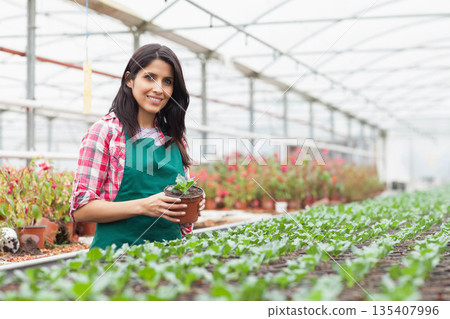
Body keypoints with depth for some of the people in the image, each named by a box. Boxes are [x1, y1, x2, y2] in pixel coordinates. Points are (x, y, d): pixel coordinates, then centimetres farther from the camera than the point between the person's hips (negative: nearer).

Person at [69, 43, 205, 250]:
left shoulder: (175, 138, 12)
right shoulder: (105, 131, -3)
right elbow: (80, 209, -8)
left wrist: (192, 208, -1)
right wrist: (142, 206, -17)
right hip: (118, 251, -4)